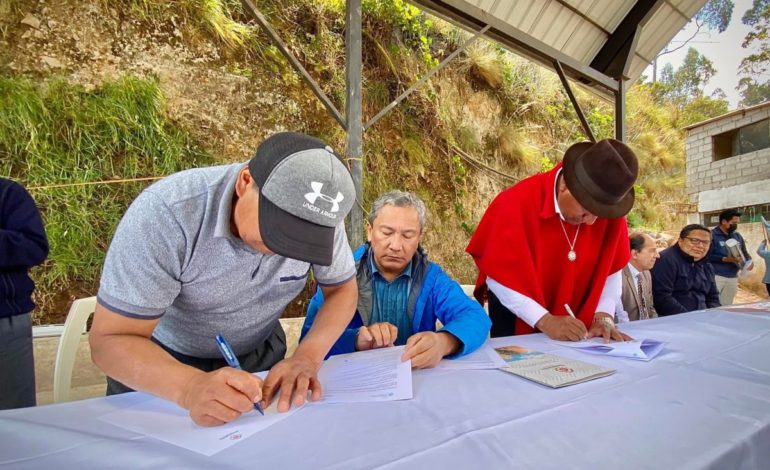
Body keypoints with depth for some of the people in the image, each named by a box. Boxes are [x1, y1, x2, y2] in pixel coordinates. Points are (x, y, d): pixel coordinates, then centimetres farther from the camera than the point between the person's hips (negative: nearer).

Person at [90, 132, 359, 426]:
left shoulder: (317, 217, -22)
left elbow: (342, 289, -11)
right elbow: (110, 340, -25)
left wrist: (307, 357, -27)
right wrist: (189, 387, -43)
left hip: (260, 356, 2)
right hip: (163, 363, -1)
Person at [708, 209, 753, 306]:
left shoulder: (738, 236, 14)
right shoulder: (712, 235, -9)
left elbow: (744, 252, 20)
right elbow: (708, 256, -16)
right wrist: (726, 259, -24)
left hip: (733, 278, 7)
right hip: (716, 276, -7)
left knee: (727, 305, 10)